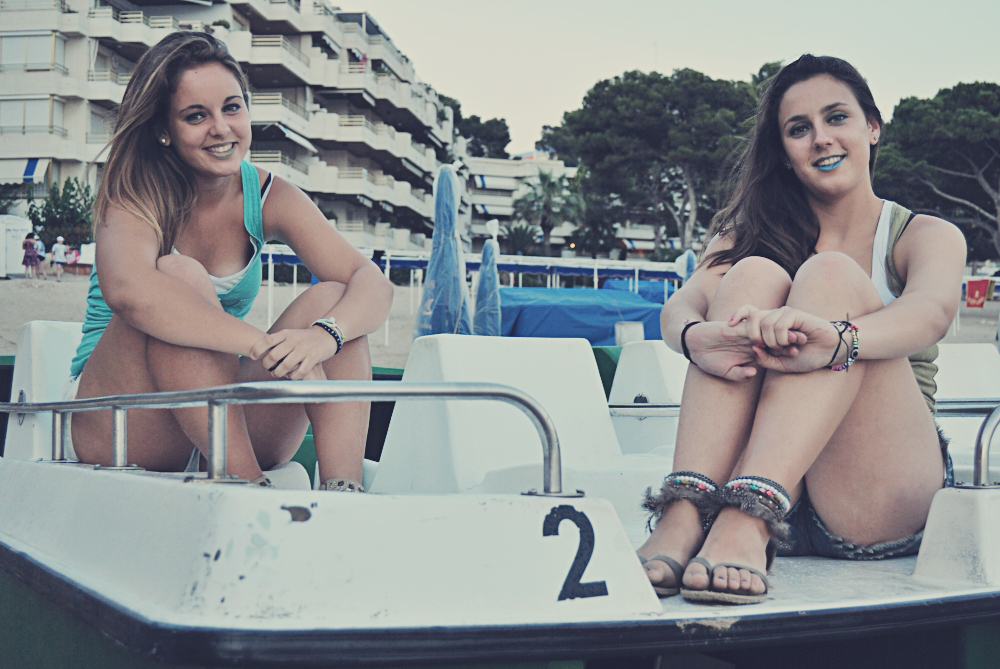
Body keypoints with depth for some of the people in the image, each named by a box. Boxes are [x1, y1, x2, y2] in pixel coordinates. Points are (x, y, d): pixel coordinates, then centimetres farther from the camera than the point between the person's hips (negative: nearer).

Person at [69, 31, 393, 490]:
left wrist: (323, 336, -37)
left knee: (332, 298, -16)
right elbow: (128, 290, -36)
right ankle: (250, 489, -38)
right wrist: (267, 346, -45)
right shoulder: (134, 198, -12)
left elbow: (374, 285, -13)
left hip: (227, 413, 4)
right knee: (181, 278, -29)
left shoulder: (268, 198, -1)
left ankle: (343, 492, -35)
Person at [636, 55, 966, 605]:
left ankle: (750, 516, -42)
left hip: (877, 506, -1)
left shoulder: (927, 236, 10)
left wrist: (834, 340, -39)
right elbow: (681, 306, -5)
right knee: (753, 273, -18)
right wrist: (696, 338, -32)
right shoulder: (749, 232, 16)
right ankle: (685, 516, -38)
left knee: (831, 273, -20)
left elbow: (932, 311, -16)